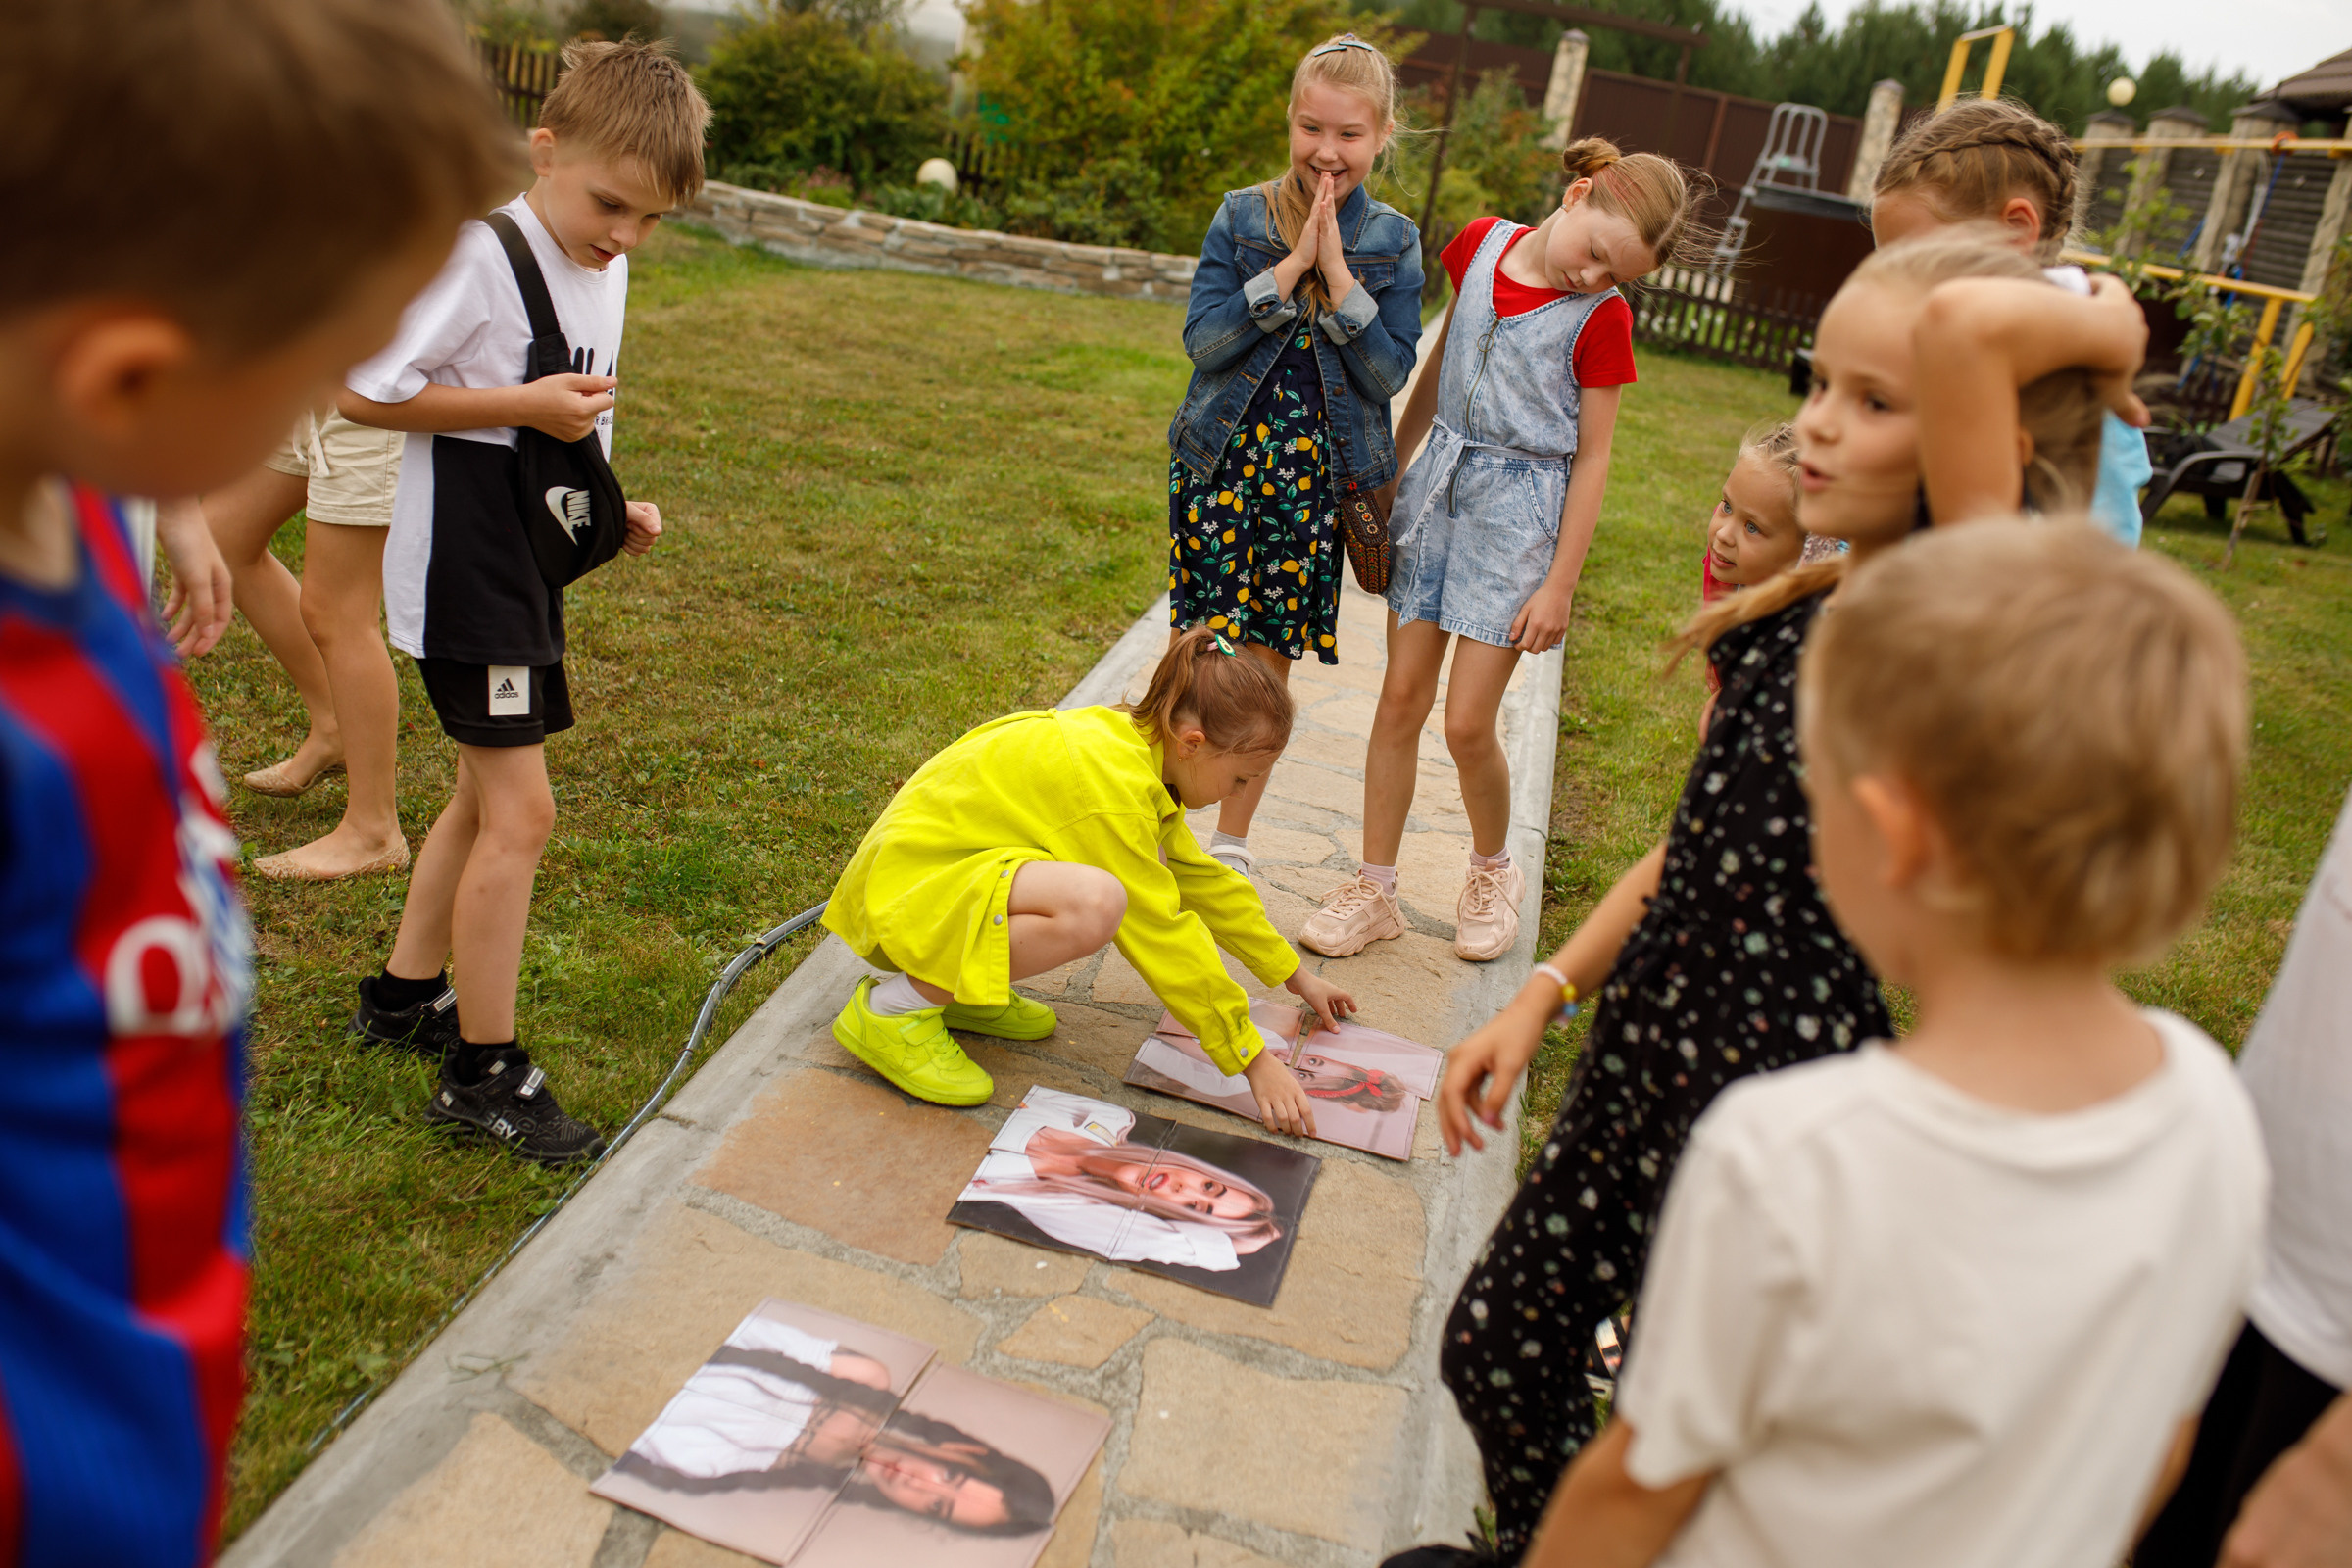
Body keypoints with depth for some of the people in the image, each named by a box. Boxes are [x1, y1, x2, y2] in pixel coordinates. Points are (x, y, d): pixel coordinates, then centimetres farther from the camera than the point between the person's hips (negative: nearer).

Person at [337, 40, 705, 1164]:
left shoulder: (605, 267, 9)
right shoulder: (476, 251, -17)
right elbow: (365, 394, -17)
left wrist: (612, 512, 5)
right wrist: (526, 406, -23)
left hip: (527, 558, 9)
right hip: (463, 560, -9)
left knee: (487, 791, 19)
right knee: (521, 811, -8)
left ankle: (403, 997, 37)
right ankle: (484, 1074, 5)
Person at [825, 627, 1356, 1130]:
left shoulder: (1134, 743, 4)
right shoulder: (1112, 787, -26)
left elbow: (1205, 879, 15)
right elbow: (1164, 938, -22)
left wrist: (1297, 977, 20)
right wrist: (1255, 1061, -15)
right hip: (903, 887, -10)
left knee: (1149, 869, 5)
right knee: (1096, 903, -34)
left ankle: (963, 987, 8)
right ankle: (895, 1006, -16)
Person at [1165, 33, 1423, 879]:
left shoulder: (1394, 244, 3)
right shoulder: (1240, 217, 1)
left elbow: (1390, 372, -6)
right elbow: (1202, 339, -9)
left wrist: (1337, 272, -14)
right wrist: (1291, 267, -15)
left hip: (1317, 475, 0)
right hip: (1221, 460, 0)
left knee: (1268, 659, 7)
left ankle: (1231, 839, 22)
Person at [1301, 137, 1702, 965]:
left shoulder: (1601, 317, -8)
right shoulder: (1482, 243, 2)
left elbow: (1591, 460, -6)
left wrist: (1559, 585, -9)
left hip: (1518, 511, -4)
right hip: (1436, 491, 4)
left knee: (1467, 724, -4)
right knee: (1400, 701, 5)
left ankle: (1492, 870, 24)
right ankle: (1374, 891, 16)